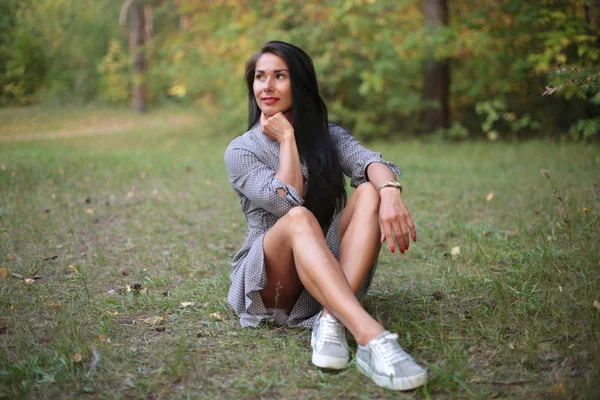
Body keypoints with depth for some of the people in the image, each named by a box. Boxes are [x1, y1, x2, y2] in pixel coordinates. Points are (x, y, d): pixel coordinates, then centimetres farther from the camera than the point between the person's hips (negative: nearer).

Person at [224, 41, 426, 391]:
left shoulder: (330, 136, 10)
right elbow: (288, 204, -18)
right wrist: (286, 138, -10)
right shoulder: (241, 150, 0)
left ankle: (331, 322, -38)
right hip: (270, 280, -3)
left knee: (369, 193, -22)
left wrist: (390, 191, -36)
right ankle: (373, 338, -55)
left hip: (333, 275, 3)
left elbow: (370, 163, -14)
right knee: (299, 219, -35)